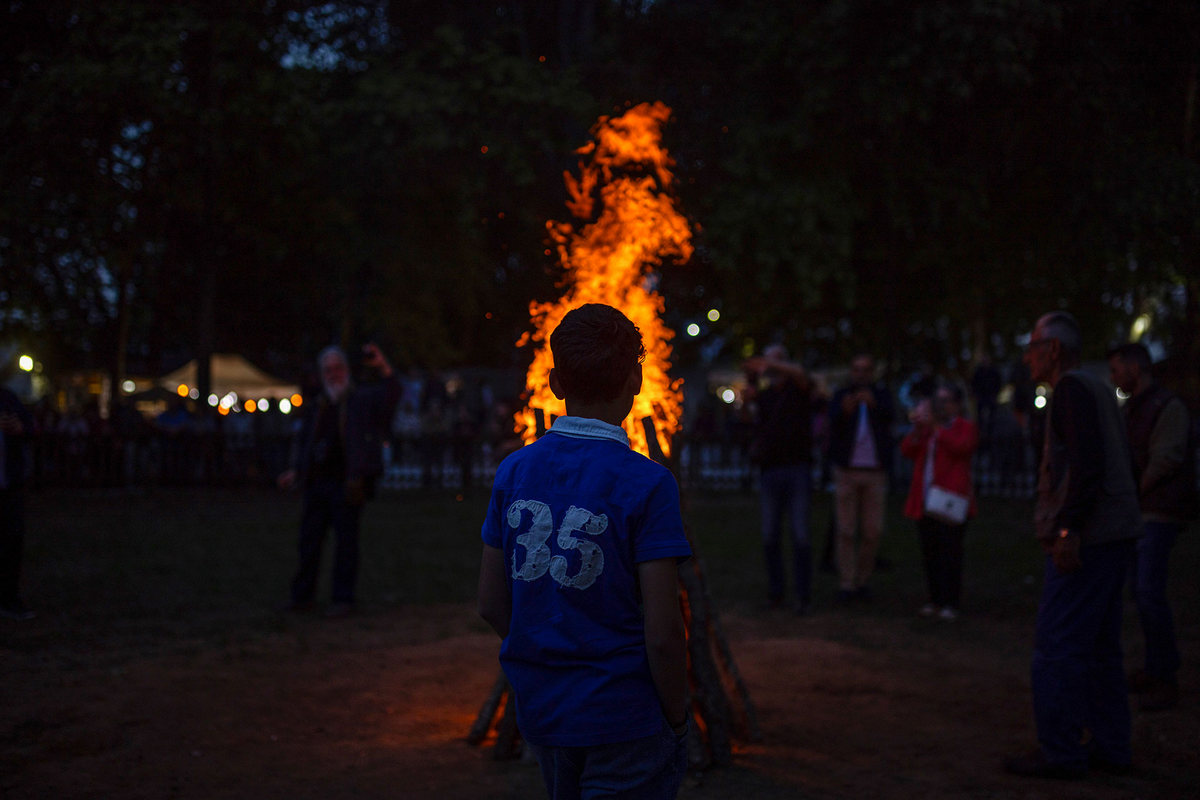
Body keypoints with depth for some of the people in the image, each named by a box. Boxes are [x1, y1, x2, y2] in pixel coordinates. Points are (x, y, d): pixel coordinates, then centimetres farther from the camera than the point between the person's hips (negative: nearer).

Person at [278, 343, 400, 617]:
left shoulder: (362, 399, 3)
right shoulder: (318, 407, 19)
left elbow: (391, 391, -14)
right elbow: (302, 441, 28)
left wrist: (381, 366, -29)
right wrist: (296, 471, 17)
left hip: (346, 483, -5)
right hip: (317, 482, 6)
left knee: (345, 540, -2)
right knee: (309, 538, 8)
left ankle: (342, 598, 3)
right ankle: (302, 595, 17)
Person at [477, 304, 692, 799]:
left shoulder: (514, 472, 0)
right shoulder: (648, 484, -15)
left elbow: (491, 604, 6)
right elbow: (662, 632, -17)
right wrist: (677, 720, -3)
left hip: (539, 715, 6)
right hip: (623, 718, -5)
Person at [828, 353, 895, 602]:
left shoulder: (881, 395, 7)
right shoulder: (841, 396, 3)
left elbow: (890, 414, -16)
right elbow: (833, 420, -17)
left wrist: (873, 402, -38)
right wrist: (844, 411, -41)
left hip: (875, 472, 1)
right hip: (846, 471, -1)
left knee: (873, 532, 2)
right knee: (846, 531, -2)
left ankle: (862, 580, 17)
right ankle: (846, 584, 3)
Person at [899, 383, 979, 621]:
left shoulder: (966, 427, 4)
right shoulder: (926, 427, 20)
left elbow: (962, 447, -17)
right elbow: (907, 450, 9)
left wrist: (936, 427, -17)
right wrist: (918, 429, -6)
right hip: (925, 502, 6)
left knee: (950, 553, -6)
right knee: (930, 554, 6)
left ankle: (951, 604, -2)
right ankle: (935, 600, 14)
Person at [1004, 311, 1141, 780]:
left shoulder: (1072, 388, -11)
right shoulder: (1097, 389, 18)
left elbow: (1087, 464, -22)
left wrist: (1067, 529, -23)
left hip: (1085, 539, -10)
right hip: (1117, 533, 10)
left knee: (1057, 646, -5)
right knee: (1099, 648, 15)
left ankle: (1059, 753, -1)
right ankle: (1110, 748, 21)